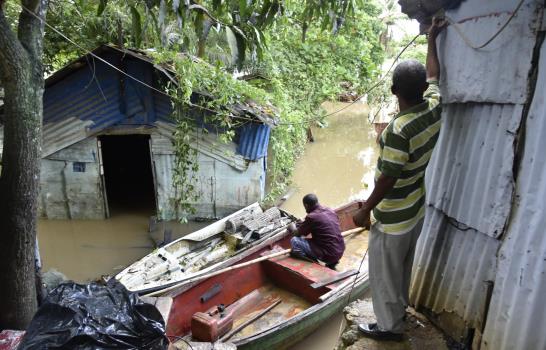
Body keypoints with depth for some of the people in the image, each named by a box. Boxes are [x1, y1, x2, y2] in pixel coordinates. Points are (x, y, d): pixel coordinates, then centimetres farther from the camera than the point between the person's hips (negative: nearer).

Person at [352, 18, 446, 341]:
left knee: (385, 273, 12)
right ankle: (399, 308, 48)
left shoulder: (399, 129, -31)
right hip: (416, 210, 8)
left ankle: (390, 326, 29)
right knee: (403, 267, 27)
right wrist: (432, 40, 26)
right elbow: (434, 75, 13)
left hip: (393, 217, -8)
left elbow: (389, 178, -25)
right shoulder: (434, 109, -8)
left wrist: (365, 210, -13)